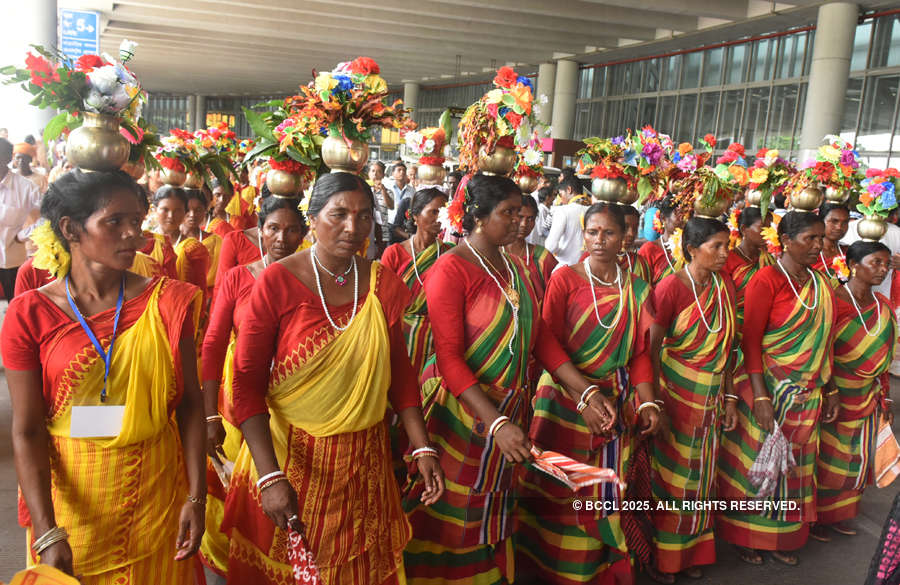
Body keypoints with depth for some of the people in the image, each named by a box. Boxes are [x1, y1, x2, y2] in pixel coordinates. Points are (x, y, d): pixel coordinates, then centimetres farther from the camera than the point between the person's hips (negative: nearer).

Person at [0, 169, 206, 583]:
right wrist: (46, 533, -15)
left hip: (156, 492, 1)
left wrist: (196, 497, -8)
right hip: (68, 494, -1)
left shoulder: (169, 301, -6)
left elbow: (190, 401, -4)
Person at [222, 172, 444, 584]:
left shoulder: (384, 285, -1)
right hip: (286, 454, -2)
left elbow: (400, 371, 6)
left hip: (363, 461, 3)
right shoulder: (277, 281, -12)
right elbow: (247, 382, -14)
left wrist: (423, 449, -3)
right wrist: (271, 476, -21)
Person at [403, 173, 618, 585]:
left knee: (493, 512, 19)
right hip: (459, 409, -6)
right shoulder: (451, 269, -15)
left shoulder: (516, 269, 8)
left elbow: (541, 337, 7)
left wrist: (585, 393, -3)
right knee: (452, 518, 7)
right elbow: (449, 358, -20)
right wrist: (496, 424, -26)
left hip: (508, 406, 7)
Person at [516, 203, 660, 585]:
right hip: (565, 399, -3)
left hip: (615, 403, 4)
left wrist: (647, 402, -5)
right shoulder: (565, 278, -4)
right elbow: (549, 344, -10)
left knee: (607, 489, 10)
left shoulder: (637, 289, 8)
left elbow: (640, 352, 7)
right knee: (561, 489, 3)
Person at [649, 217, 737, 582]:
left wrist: (729, 397, 7)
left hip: (710, 397, 5)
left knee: (701, 475, 14)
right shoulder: (671, 287, -15)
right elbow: (651, 347, -14)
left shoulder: (725, 286, 2)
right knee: (669, 474, 7)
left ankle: (691, 551, 32)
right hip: (675, 394, -5)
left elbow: (726, 345, 8)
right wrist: (655, 402, -16)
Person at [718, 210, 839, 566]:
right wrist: (761, 397, -20)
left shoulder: (821, 285, 8)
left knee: (794, 464, 14)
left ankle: (782, 536, 30)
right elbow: (750, 341, -15)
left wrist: (830, 390, 10)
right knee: (756, 464, 5)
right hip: (768, 389, -6)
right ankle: (747, 536, 23)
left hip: (806, 396, 6)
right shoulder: (766, 280, -13)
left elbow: (825, 340, 12)